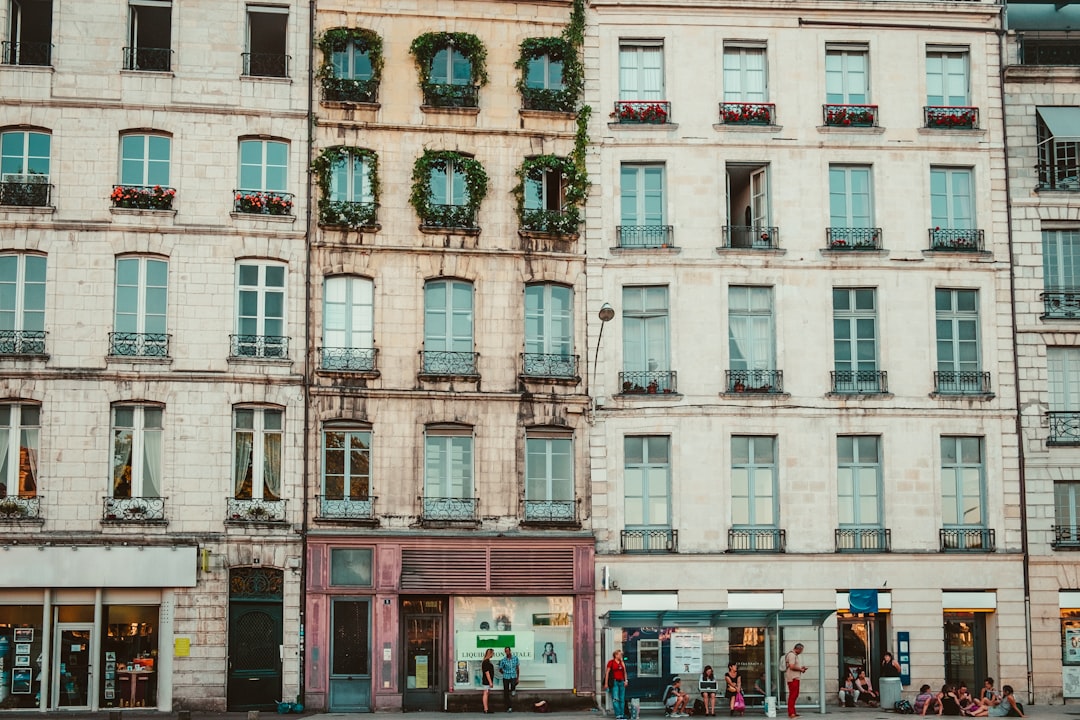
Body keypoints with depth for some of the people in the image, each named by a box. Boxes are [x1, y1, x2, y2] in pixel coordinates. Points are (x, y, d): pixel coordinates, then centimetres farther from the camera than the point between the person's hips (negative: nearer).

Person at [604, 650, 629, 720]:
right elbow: (607, 673, -1)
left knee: (622, 699, 3)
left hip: (621, 682, 5)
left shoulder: (622, 663, 16)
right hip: (614, 682, -5)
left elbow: (624, 672, 15)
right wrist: (606, 683, -6)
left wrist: (626, 680, -1)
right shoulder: (611, 662, 0)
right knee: (615, 699, -10)